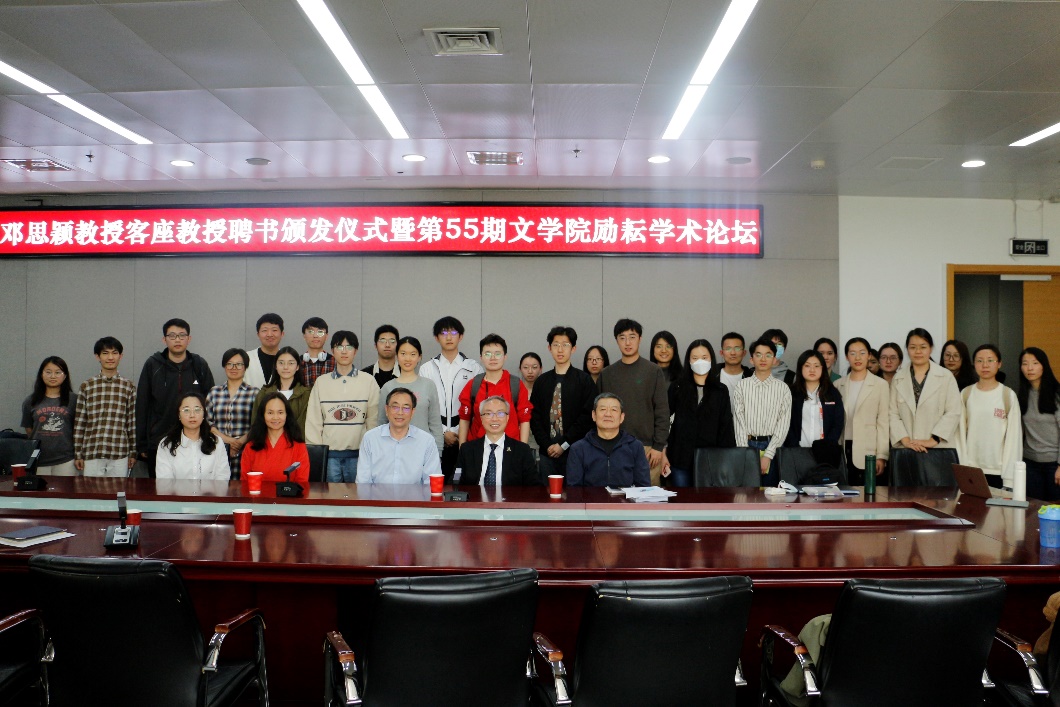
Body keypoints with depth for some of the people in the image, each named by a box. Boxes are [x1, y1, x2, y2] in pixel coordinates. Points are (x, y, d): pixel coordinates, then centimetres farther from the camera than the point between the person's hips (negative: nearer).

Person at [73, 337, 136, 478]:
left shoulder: (129, 386, 5)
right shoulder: (86, 386, 6)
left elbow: (133, 422, 6)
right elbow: (79, 422, 6)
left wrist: (133, 453, 5)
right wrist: (78, 454, 4)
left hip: (120, 455, 0)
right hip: (91, 453, 0)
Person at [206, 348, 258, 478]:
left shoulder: (254, 393, 6)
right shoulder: (214, 392, 14)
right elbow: (207, 422, 7)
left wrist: (240, 442, -12)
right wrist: (227, 439, -7)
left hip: (244, 451, -2)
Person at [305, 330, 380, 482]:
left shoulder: (369, 382, 4)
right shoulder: (321, 382, 8)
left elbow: (373, 420, 3)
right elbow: (313, 421, 7)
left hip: (358, 454, -1)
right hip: (329, 454, 1)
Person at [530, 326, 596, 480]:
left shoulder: (584, 380, 2)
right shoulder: (541, 381, 12)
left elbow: (587, 416, -5)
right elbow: (534, 417, 9)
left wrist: (564, 444, -9)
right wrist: (547, 445, -3)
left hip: (575, 450, -3)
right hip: (547, 452, 3)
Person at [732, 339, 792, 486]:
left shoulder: (783, 388, 4)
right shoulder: (742, 386, 4)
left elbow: (783, 424, -1)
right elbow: (738, 421, -1)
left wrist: (768, 455, -10)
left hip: (772, 446, 0)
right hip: (747, 444, 0)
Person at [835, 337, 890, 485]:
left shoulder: (881, 385, 2)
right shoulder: (838, 385, 10)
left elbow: (883, 423, -1)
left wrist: (881, 456, -6)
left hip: (867, 451, -2)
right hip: (842, 450, 2)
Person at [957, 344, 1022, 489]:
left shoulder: (1009, 395, -1)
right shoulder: (966, 394, 5)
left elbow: (1014, 437, -2)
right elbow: (960, 433, 5)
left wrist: (1009, 480, -7)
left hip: (999, 472, -2)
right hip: (970, 471, 2)